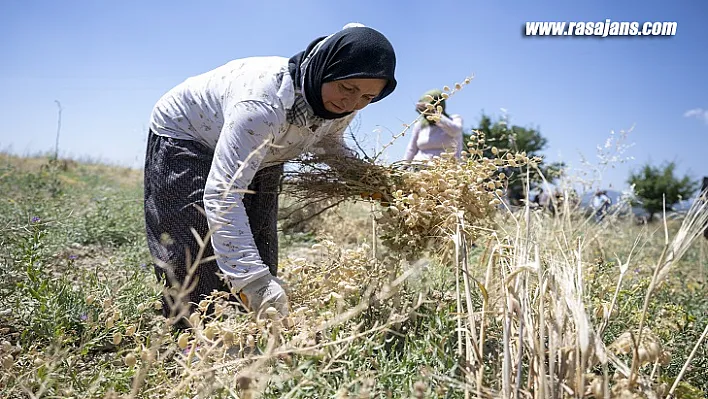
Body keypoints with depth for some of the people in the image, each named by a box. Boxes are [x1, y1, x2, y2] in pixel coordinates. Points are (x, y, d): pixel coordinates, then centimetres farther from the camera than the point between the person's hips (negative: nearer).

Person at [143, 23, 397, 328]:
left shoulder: (340, 107, -19)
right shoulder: (263, 101, -44)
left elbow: (330, 144, 4)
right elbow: (222, 194, -48)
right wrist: (252, 277, -56)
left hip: (256, 158, 7)